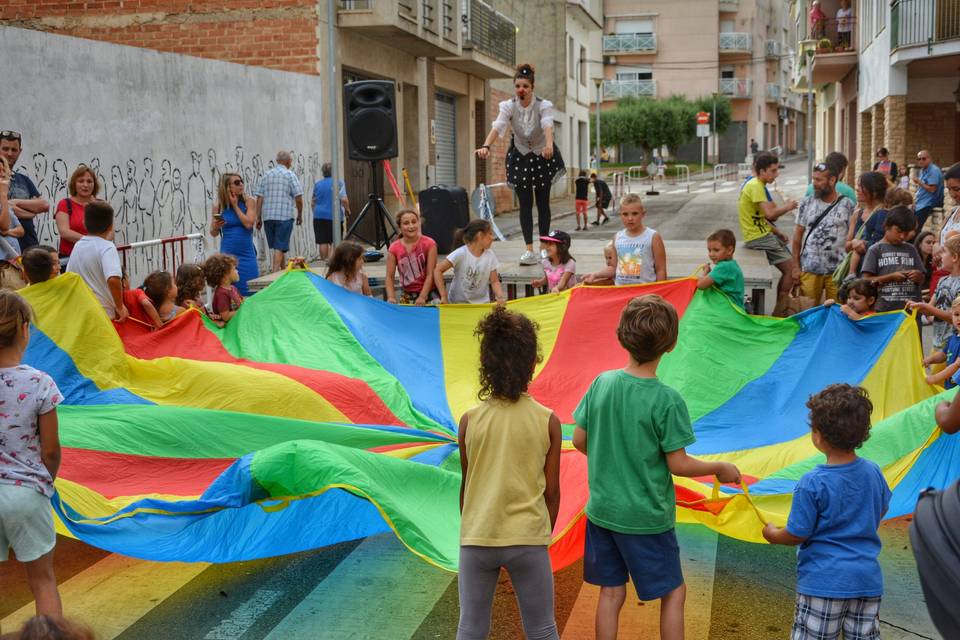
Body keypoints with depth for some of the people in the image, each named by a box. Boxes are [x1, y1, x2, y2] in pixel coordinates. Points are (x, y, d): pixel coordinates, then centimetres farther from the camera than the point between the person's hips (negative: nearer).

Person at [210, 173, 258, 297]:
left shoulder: (248, 202, 0)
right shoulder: (219, 207, 1)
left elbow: (249, 223, -14)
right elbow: (214, 233, 10)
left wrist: (235, 206, -8)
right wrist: (216, 227, -13)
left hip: (247, 254, 0)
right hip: (228, 254, 0)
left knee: (251, 290, -1)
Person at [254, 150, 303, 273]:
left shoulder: (266, 175, 10)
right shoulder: (290, 175, -2)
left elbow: (259, 198, 5)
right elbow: (298, 197, -6)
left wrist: (258, 217, 8)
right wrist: (300, 215, 7)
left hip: (268, 217, 5)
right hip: (284, 216, -4)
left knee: (276, 246, 16)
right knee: (280, 247, -5)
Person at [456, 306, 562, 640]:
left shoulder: (469, 421, -6)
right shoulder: (548, 421, -8)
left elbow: (466, 487, 3)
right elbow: (552, 492, -1)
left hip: (477, 540, 1)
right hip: (528, 540, -1)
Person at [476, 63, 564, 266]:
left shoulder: (543, 105, -20)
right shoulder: (508, 106, -15)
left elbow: (548, 126, -39)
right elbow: (498, 127, -30)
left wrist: (549, 145, -60)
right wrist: (485, 146, -49)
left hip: (543, 156, -1)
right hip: (520, 156, 1)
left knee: (543, 202, 3)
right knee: (525, 204, -2)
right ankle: (529, 250, -3)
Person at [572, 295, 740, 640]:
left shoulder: (602, 383, -5)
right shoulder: (667, 401, -19)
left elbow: (579, 440, 3)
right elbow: (678, 464, -14)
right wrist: (720, 468, 2)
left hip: (602, 510, 5)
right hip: (646, 517, -5)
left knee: (611, 593, 15)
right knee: (673, 593, 13)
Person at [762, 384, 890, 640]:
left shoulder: (812, 484, -18)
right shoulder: (873, 473, -1)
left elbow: (797, 535, -12)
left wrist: (773, 534, 9)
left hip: (824, 580, -5)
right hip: (868, 579, 5)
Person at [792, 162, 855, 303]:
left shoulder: (848, 205, -1)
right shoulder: (807, 203, 5)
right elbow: (798, 235, 8)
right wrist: (796, 266, 4)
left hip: (838, 270, -2)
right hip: (809, 270, 2)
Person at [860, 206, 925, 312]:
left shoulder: (911, 249, 13)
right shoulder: (875, 250, 2)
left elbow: (921, 280, 16)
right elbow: (866, 280, -4)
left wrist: (919, 277, -6)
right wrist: (891, 277, -13)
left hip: (911, 308, 3)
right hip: (885, 309, -3)